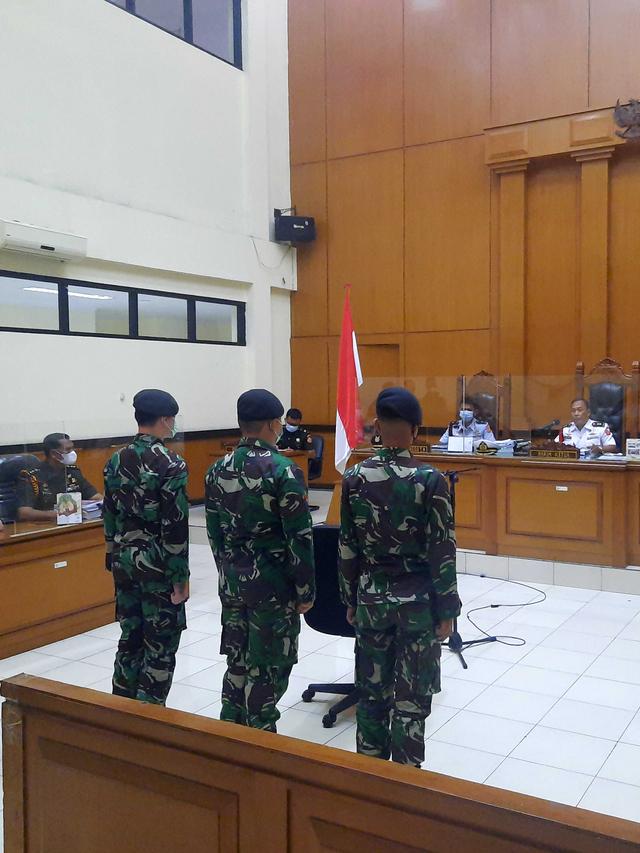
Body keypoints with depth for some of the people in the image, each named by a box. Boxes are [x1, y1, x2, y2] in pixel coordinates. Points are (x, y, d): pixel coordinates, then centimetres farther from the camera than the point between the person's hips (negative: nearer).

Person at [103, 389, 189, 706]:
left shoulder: (116, 461, 4)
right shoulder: (170, 464, -16)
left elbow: (110, 517, 9)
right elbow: (176, 526, -18)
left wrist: (115, 559, 18)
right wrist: (180, 577, -12)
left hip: (125, 563, 7)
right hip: (158, 567, -7)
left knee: (130, 638, 17)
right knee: (161, 646, 5)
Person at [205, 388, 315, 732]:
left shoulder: (217, 471, 3)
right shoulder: (284, 471, -16)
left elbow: (214, 532, 10)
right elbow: (300, 538, -16)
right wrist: (306, 590, -7)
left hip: (231, 584, 6)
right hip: (272, 587, -6)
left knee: (237, 664, 18)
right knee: (267, 671, 6)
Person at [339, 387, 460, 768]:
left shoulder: (355, 477, -5)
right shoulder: (430, 480, -15)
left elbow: (348, 547, 1)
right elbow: (441, 551, -12)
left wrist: (351, 600, 12)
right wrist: (447, 611, -2)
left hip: (372, 601, 3)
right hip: (419, 605, -3)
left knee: (372, 693, 16)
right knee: (411, 701, 10)